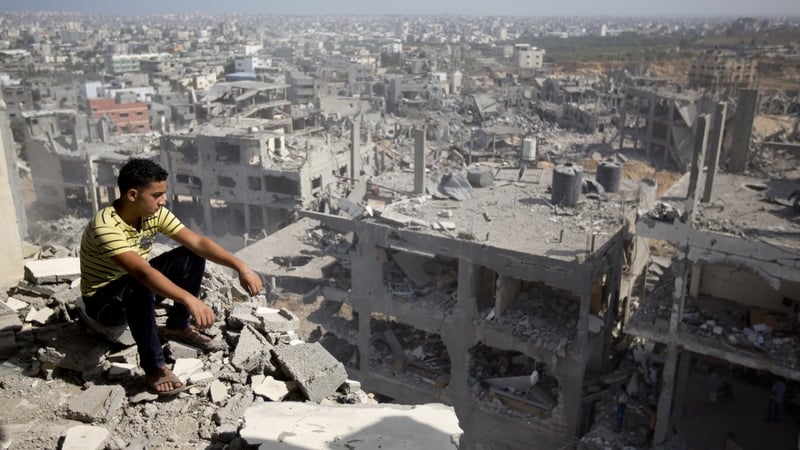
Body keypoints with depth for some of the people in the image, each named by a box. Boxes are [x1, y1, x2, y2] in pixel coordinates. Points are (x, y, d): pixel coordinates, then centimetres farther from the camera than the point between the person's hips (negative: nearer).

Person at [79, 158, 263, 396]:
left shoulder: (154, 213, -12)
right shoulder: (106, 227, -34)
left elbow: (197, 242, -16)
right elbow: (143, 272, -46)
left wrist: (241, 267, -26)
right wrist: (190, 300, -57)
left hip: (137, 284, 7)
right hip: (102, 300, -7)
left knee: (192, 257, -10)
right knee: (140, 287, -39)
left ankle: (177, 326, 8)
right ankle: (154, 368, -25)